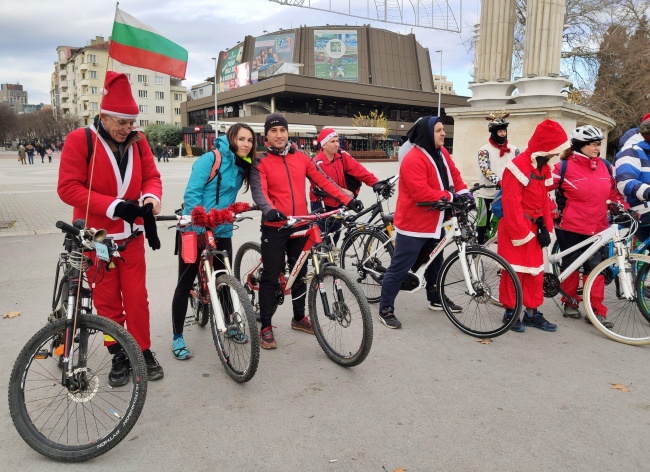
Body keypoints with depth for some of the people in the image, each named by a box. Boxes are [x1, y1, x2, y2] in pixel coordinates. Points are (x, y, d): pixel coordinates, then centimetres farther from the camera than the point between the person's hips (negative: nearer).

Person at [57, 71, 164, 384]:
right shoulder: (79, 140, -11)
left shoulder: (138, 142, 1)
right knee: (107, 300, 9)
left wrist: (151, 196, -17)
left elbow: (151, 176, 7)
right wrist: (114, 205, -25)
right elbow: (68, 187, -15)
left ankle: (143, 351, 23)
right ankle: (118, 356, 25)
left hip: (131, 236, 3)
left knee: (137, 297, 8)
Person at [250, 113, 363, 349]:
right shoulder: (261, 163, -4)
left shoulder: (301, 157, 7)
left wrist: (348, 200, -3)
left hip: (300, 225, 4)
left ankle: (299, 318, 33)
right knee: (271, 276, 2)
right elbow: (259, 192, -17)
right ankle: (266, 327, 14)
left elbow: (323, 181, 6)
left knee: (300, 273, 16)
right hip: (274, 227, -4)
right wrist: (269, 210, -38)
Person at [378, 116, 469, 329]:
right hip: (414, 223, -9)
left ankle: (436, 299, 43)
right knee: (399, 268, -3)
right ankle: (385, 309, 8)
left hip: (434, 221, 10)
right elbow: (421, 192, -29)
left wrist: (463, 192, -5)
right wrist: (450, 197, -25)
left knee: (435, 262, 23)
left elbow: (454, 174, 13)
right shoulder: (413, 159, -23)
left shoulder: (441, 153, 8)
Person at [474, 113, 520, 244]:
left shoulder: (514, 150, 11)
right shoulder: (485, 150, -2)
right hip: (488, 193, -3)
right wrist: (499, 182, -32)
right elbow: (486, 169, -16)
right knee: (483, 224, 2)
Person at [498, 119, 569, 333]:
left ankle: (532, 313, 22)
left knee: (535, 270, 11)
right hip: (515, 227, -8)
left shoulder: (543, 167, 11)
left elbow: (545, 199, 14)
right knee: (514, 270, 0)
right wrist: (520, 233, -19)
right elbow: (511, 203, -20)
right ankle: (510, 312, 14)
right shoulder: (518, 166, -17)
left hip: (533, 227, 9)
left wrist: (545, 227, 8)